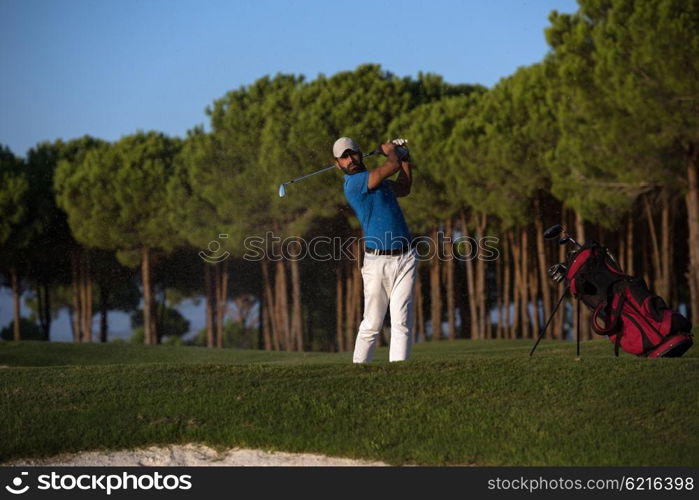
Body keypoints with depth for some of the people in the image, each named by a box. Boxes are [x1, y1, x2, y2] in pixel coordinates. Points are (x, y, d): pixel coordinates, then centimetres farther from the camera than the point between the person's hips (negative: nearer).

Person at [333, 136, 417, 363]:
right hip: (377, 261, -6)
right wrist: (389, 150, 9)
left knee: (402, 323, -4)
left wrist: (404, 157, 25)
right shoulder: (354, 182, -10)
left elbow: (404, 188, 34)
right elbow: (393, 166, -13)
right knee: (372, 325, -2)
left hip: (405, 259, 6)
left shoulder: (377, 181, 17)